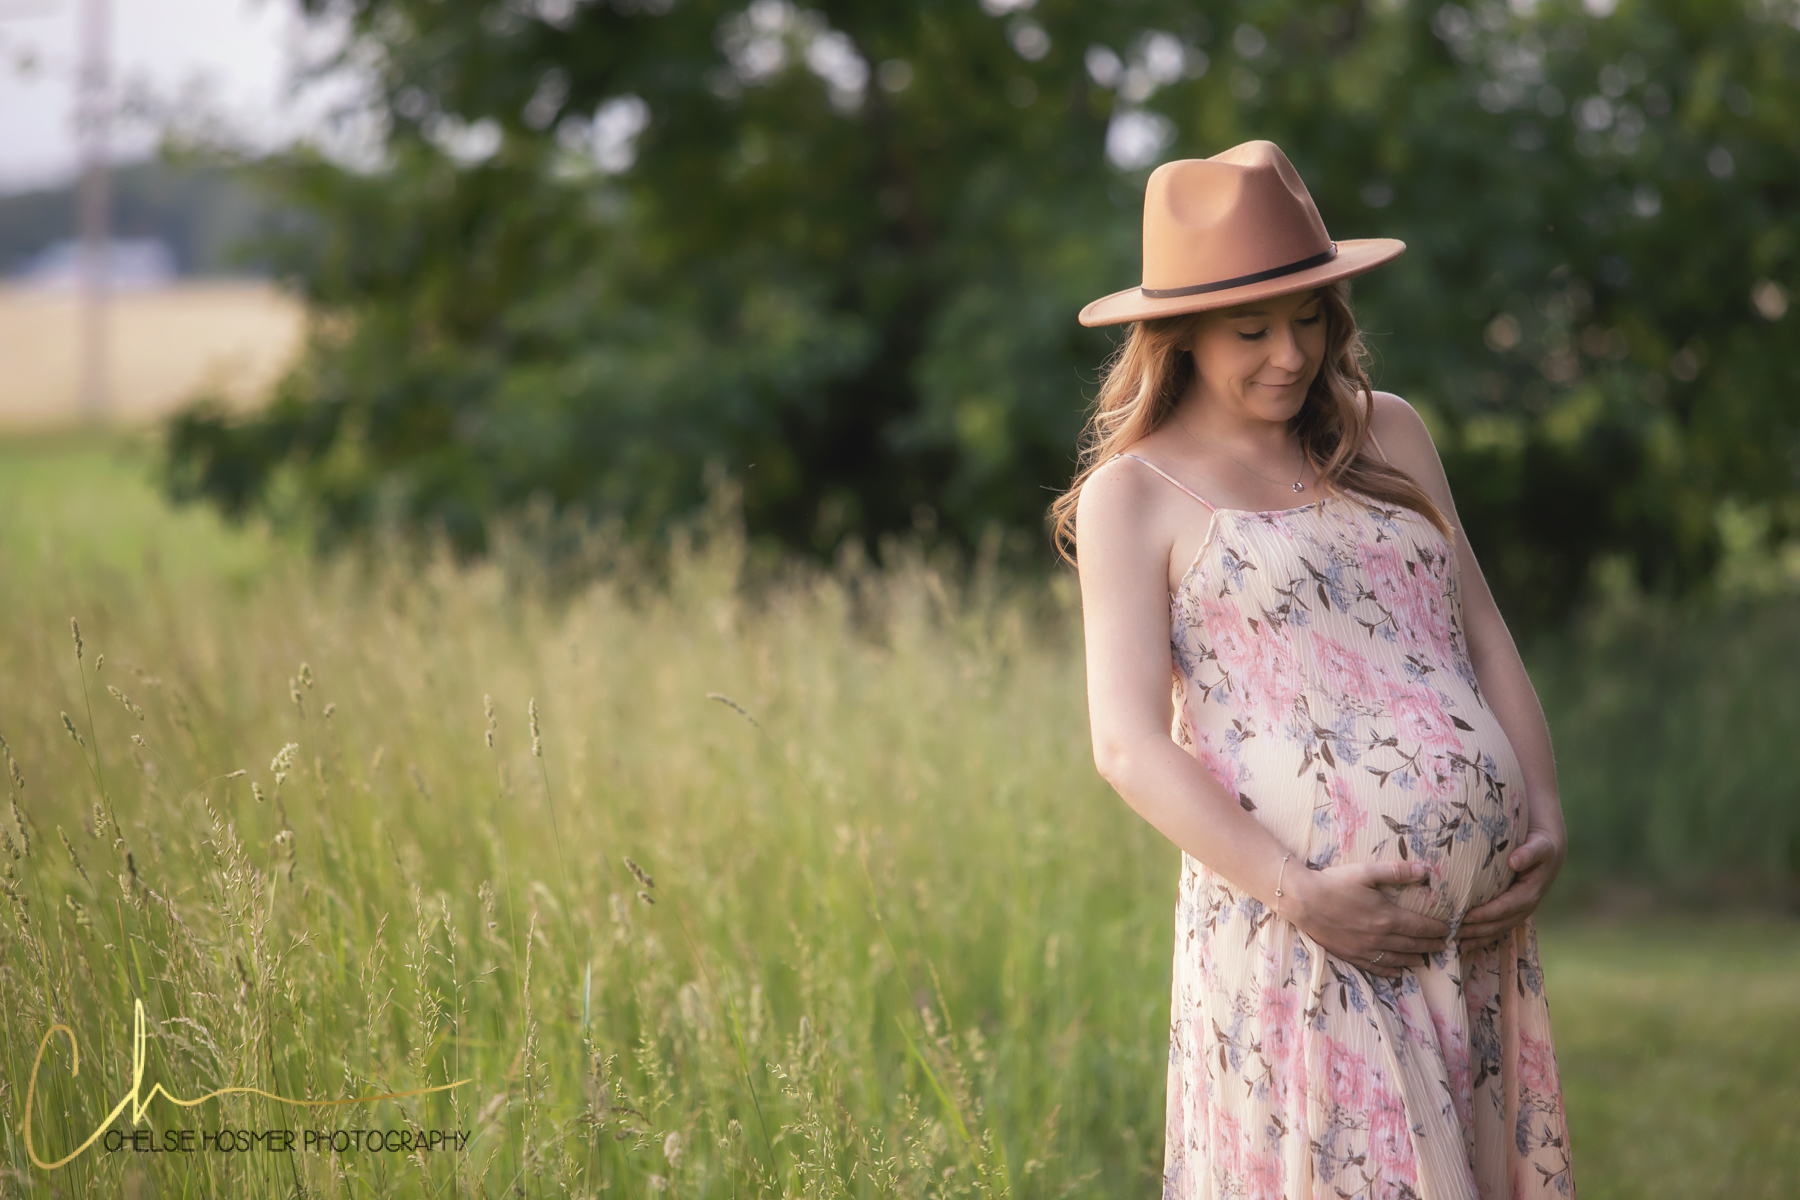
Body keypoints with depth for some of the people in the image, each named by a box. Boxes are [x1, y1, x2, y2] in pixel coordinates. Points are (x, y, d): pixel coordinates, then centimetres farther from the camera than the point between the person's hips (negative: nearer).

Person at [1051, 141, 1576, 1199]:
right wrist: (1298, 893, -15)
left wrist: (1547, 824, 3)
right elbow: (1130, 743, -5)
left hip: (1479, 913, 5)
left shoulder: (1389, 435, 17)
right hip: (1307, 920, -5)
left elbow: (1484, 638, 18)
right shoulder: (1134, 496, 3)